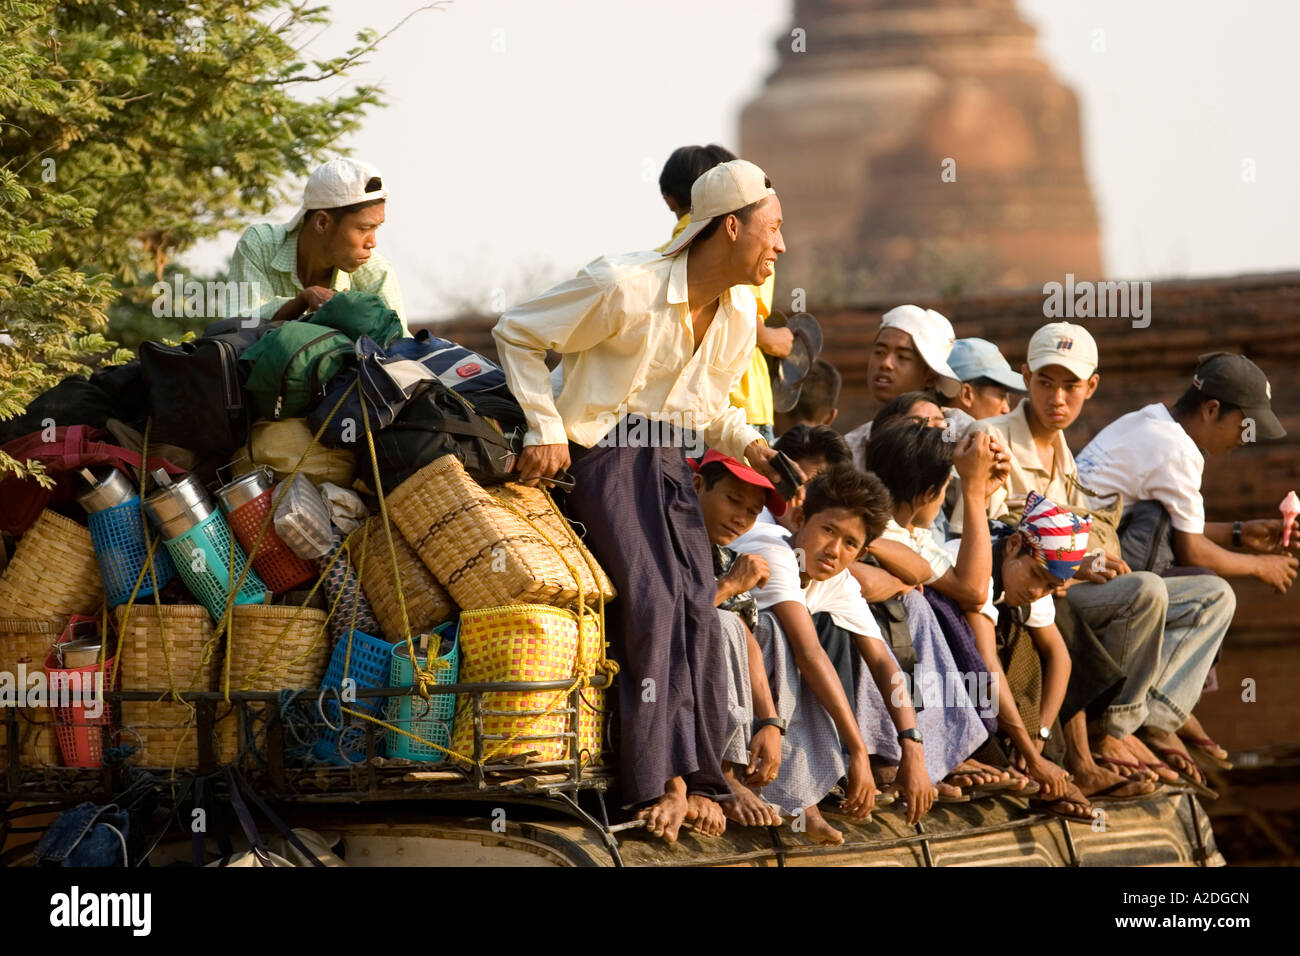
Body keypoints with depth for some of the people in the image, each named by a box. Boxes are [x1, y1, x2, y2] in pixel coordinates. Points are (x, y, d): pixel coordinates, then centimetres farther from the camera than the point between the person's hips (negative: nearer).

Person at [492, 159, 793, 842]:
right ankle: (662, 779, -14)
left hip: (670, 463, 7)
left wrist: (749, 445, 0)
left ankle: (696, 777, 0)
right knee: (651, 602, -18)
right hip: (604, 453, -7)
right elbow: (516, 334, -10)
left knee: (697, 606, -6)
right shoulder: (626, 287, -19)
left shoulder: (739, 314, 5)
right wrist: (544, 429, -13)